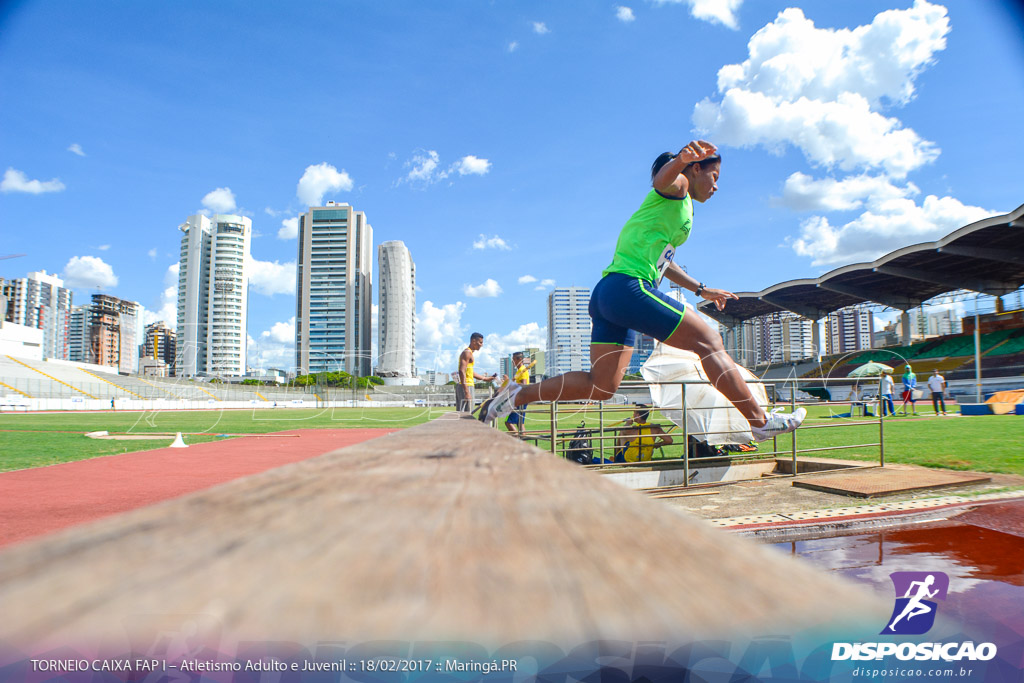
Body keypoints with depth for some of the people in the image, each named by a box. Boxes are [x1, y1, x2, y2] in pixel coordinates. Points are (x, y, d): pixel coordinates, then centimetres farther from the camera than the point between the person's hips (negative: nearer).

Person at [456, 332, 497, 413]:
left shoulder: (468, 352, 21)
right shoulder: (467, 352, -10)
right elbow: (462, 371, -20)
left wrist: (485, 378, 34)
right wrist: (466, 391, -26)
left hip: (461, 386, 10)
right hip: (466, 386, -10)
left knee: (460, 413, 10)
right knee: (466, 414, -11)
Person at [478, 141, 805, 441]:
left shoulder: (680, 209, 33)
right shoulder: (676, 187, 4)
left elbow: (662, 260, 43)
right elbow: (662, 178, -22)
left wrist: (702, 289, 48)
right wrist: (681, 159, -45)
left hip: (607, 293, 10)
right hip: (629, 287, -10)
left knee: (601, 385, 5)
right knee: (709, 342, -6)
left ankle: (517, 394, 6)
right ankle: (760, 421, 0)